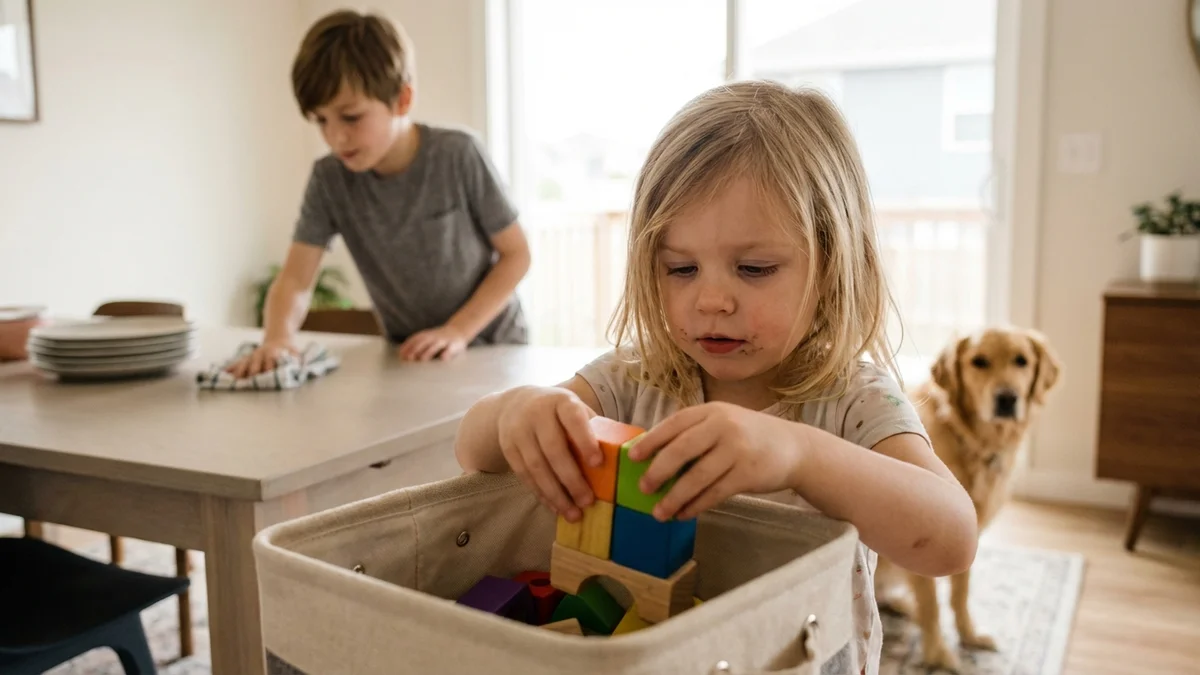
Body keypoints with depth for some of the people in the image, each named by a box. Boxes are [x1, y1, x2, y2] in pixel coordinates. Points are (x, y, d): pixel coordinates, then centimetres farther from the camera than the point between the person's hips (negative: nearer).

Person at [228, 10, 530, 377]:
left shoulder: (459, 156, -15)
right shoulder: (329, 179, -9)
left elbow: (516, 253, -8)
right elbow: (295, 279, -10)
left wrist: (458, 331, -17)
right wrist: (278, 336, -31)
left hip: (490, 345, -2)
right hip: (407, 356, 3)